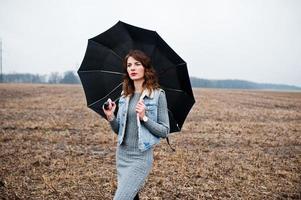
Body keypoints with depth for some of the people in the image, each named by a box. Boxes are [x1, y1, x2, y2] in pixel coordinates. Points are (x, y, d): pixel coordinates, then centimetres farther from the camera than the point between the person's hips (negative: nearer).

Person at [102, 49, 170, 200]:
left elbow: (165, 131, -7)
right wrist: (110, 117, -8)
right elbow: (118, 130, 11)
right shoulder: (125, 95, 6)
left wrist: (144, 117, -20)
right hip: (121, 155, 6)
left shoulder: (158, 95, -8)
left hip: (141, 157, -5)